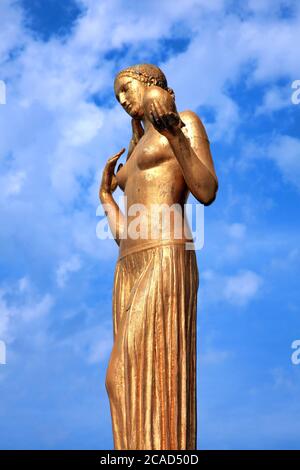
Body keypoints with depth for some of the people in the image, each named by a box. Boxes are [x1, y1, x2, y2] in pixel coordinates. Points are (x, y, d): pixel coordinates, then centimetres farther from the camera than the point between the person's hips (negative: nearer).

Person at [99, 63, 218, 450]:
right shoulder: (137, 153, 31)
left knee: (156, 380, -18)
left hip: (165, 261, -9)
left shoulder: (186, 122, 9)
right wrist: (106, 193, 37)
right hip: (129, 271, 9)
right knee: (129, 384, -1)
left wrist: (174, 134, -18)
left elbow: (207, 192, -9)